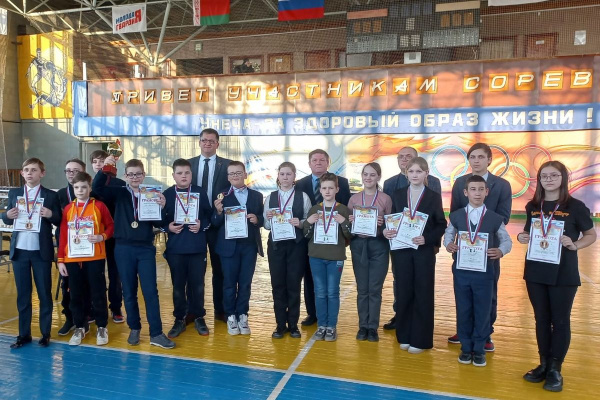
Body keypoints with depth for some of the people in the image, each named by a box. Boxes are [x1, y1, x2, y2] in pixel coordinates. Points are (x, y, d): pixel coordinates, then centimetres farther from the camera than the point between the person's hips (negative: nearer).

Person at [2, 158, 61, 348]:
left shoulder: (51, 195, -1)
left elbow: (59, 221, -2)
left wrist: (51, 214, -22)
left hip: (41, 251, -3)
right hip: (19, 250, 3)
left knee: (45, 293, 6)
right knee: (22, 294, 11)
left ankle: (45, 334, 17)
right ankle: (24, 334, 21)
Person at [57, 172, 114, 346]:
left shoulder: (99, 206, -2)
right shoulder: (68, 209, 5)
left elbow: (110, 226, 5)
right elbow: (63, 235, 6)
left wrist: (102, 237, -16)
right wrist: (60, 260, 4)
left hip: (94, 257, -3)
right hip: (72, 259, 3)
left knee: (98, 293, 4)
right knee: (76, 294, 10)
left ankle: (102, 327, 17)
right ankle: (80, 327, 26)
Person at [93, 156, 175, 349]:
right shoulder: (119, 194, 4)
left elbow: (159, 224, 2)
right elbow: (97, 187, -9)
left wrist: (161, 208, -16)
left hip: (146, 248, -1)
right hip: (123, 248, 1)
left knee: (150, 290, 1)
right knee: (129, 291, 10)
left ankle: (156, 333, 7)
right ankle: (134, 329, 26)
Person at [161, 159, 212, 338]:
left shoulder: (200, 192, 2)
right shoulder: (166, 194, 2)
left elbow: (209, 215, 5)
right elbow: (159, 219, 4)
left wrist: (202, 225, -13)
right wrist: (168, 226, -14)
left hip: (197, 246, 0)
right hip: (175, 247, 0)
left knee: (197, 284, 8)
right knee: (178, 285, 10)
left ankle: (199, 318, 23)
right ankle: (179, 320, 23)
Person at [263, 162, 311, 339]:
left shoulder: (303, 197, -1)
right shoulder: (270, 198, 6)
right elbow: (266, 226, 7)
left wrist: (300, 223, -21)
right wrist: (268, 219, -14)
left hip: (296, 245, -2)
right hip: (276, 244, 2)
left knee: (294, 284, 6)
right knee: (277, 284, 7)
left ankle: (293, 324, 20)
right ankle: (280, 324, 20)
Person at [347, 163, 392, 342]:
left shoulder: (385, 199, -1)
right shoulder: (354, 199, 6)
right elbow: (348, 223, 10)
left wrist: (382, 223, -18)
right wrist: (350, 221, -11)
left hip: (378, 245, -2)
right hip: (358, 245, 2)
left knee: (375, 289, 4)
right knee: (362, 289, 9)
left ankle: (373, 327, 17)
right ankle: (363, 326, 21)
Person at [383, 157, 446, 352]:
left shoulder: (434, 197, -1)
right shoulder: (397, 195, 6)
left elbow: (441, 225, -1)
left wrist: (427, 239, -16)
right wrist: (386, 231, -13)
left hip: (424, 252, -2)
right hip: (402, 251, 2)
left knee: (422, 295, 5)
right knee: (403, 293, 8)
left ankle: (420, 340, 17)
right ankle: (404, 336, 23)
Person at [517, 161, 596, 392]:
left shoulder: (575, 206, -6)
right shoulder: (533, 206, 4)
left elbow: (591, 235, 2)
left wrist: (574, 245, -16)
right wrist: (522, 237, -5)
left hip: (563, 272, -3)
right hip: (535, 271, 4)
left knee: (560, 320, 6)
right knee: (541, 319, 13)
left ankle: (555, 369, 19)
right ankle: (544, 364, 26)